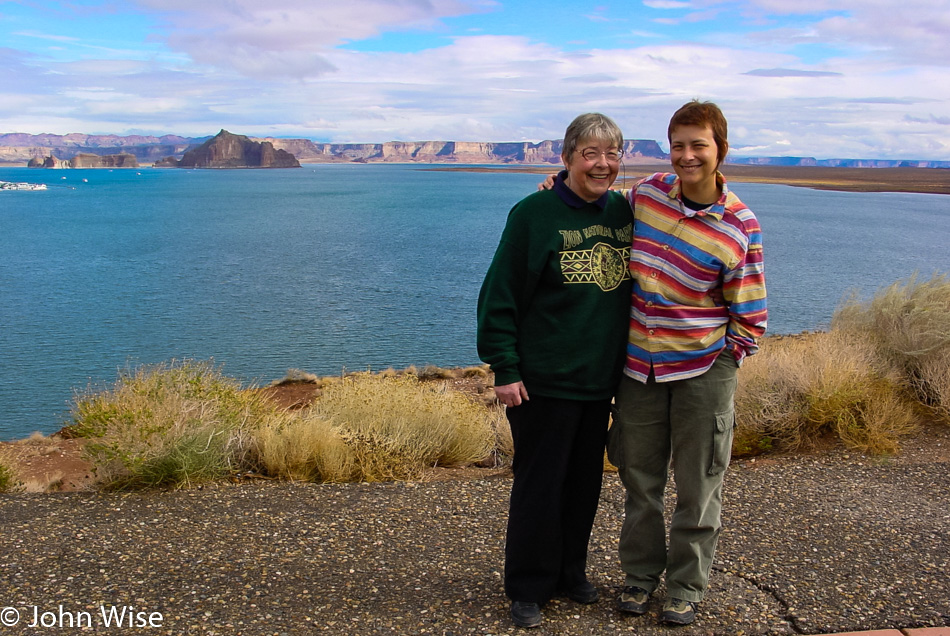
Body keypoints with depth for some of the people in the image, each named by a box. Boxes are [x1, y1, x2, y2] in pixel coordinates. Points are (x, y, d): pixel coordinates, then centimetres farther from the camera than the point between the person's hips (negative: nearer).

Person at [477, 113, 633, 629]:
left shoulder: (624, 212, 5)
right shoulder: (535, 214, -11)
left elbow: (632, 286, 17)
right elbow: (501, 295, -10)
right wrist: (504, 369, -12)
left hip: (601, 378, 6)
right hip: (544, 379, -5)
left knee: (586, 481, 16)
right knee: (539, 484, 4)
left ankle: (571, 571, 35)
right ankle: (529, 588, 21)